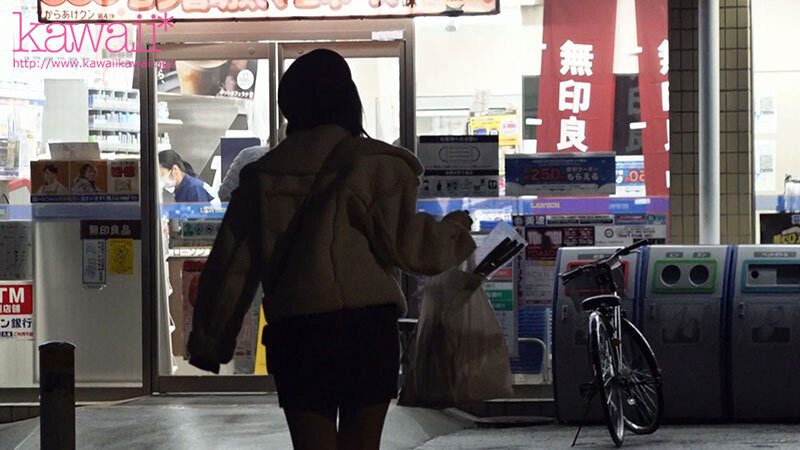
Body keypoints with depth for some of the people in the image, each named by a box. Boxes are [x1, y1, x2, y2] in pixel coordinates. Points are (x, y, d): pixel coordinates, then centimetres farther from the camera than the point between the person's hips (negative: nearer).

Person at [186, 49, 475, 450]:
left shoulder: (262, 176, 10)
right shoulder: (374, 165, -2)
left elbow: (233, 264, 10)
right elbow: (404, 242, -7)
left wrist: (209, 338, 19)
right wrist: (453, 231, 14)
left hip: (294, 330, 3)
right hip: (366, 323, -2)